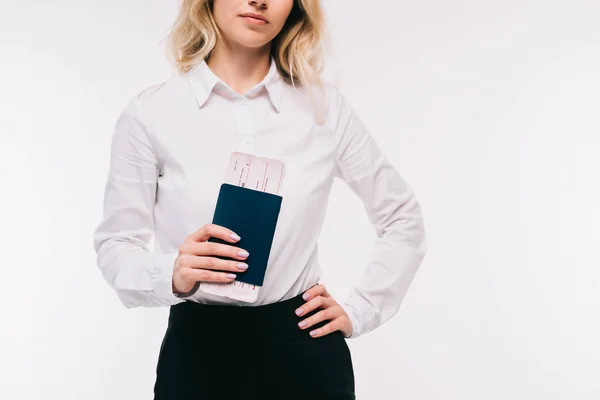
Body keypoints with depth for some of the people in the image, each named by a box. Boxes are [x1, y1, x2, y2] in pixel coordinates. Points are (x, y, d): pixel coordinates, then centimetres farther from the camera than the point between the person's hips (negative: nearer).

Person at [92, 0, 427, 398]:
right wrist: (173, 275, -23)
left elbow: (403, 219, 10)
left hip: (303, 348, 1)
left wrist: (358, 312, 2)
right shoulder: (150, 113, -4)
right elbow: (115, 243, -3)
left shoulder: (325, 106, 0)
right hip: (197, 350, 0)